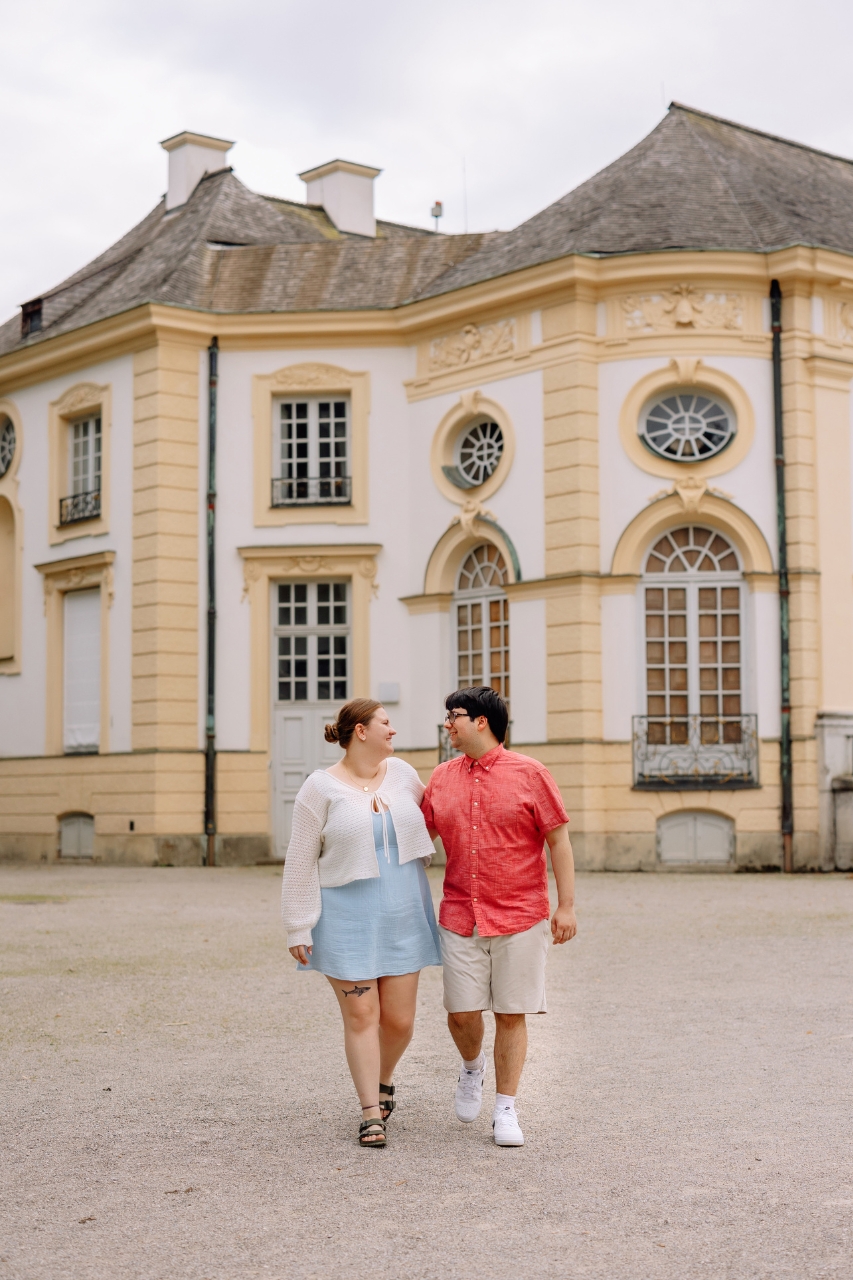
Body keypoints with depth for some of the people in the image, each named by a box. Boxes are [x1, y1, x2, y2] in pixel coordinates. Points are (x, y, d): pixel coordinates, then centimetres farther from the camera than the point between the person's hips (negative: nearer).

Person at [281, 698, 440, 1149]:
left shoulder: (401, 773, 5)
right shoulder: (321, 787, -8)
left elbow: (428, 811, 28)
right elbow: (300, 863, -6)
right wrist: (298, 927, -8)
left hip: (402, 914, 4)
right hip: (346, 917, -4)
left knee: (399, 1019, 4)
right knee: (361, 1016, -4)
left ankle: (383, 1079, 34)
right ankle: (372, 1114, 7)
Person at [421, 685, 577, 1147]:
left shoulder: (529, 773, -3)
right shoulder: (442, 778, 9)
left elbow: (558, 840, -2)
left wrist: (566, 906, -7)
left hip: (520, 916, -3)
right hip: (460, 918, 3)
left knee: (511, 1015, 2)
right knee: (461, 1013, 1)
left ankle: (505, 1110, 14)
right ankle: (472, 1066, 33)